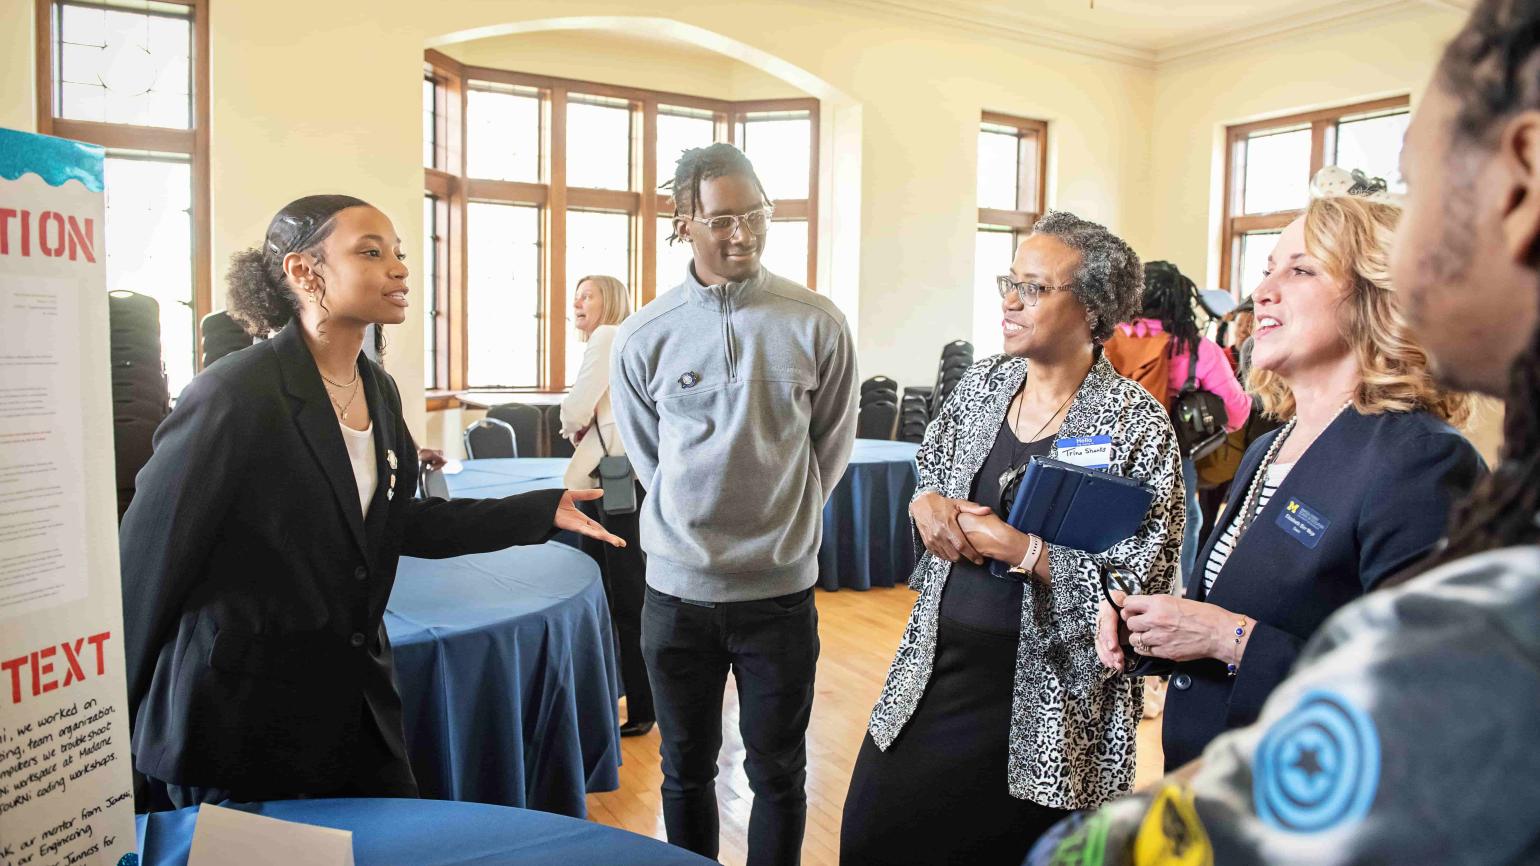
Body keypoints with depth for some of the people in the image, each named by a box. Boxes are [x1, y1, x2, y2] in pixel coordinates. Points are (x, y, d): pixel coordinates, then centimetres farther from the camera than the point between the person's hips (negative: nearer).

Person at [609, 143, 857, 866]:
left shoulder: (816, 325, -6)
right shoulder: (643, 338, -4)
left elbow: (831, 443, 6)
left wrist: (780, 525, 6)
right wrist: (696, 528, 6)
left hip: (781, 588, -1)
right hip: (677, 588, 1)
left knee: (778, 773, 14)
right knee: (685, 772, 18)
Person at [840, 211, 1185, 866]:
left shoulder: (1137, 423, -14)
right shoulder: (981, 386, 3)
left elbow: (1140, 586, -16)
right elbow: (928, 478, 17)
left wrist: (1019, 549, -21)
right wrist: (925, 505, -5)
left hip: (1045, 701, -5)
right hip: (935, 670, 5)